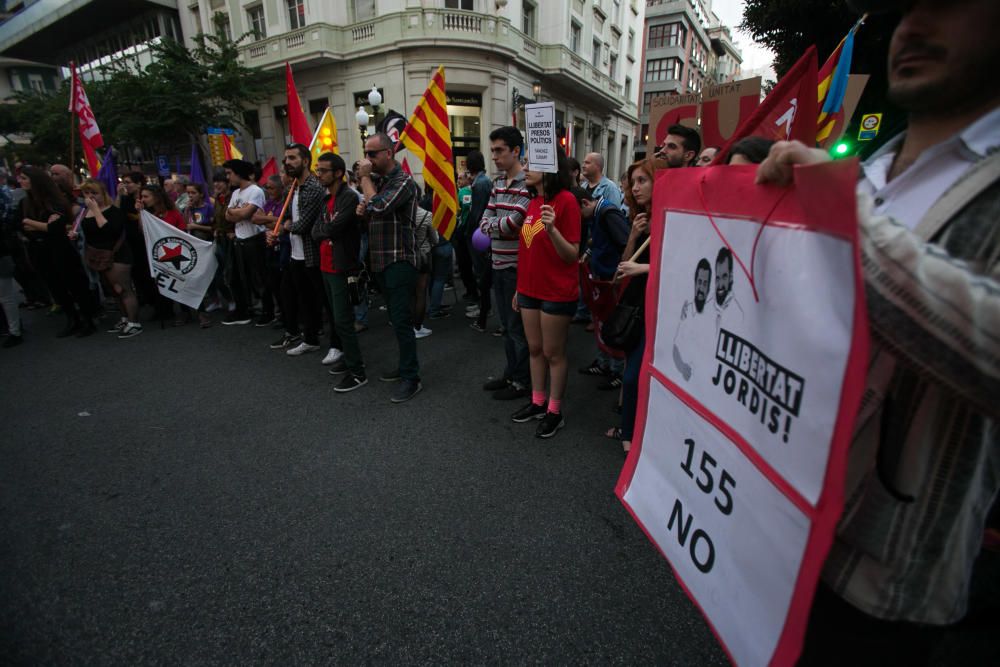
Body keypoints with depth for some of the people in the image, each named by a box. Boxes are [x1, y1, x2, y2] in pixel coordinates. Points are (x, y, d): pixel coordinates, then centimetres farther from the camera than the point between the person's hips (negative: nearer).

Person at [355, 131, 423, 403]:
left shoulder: (403, 181, -10)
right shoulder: (377, 180, 16)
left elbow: (379, 207, -24)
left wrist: (365, 177, -9)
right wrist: (363, 211, 2)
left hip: (399, 261, -9)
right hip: (380, 260, 9)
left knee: (401, 320, -9)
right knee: (395, 317, 15)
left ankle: (411, 378, -1)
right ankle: (406, 365, 27)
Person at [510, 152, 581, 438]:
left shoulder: (566, 200, -13)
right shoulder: (533, 202, 10)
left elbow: (572, 255, -16)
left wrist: (552, 228, -31)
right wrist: (520, 288, 16)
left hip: (557, 292, -7)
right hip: (530, 289, 7)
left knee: (553, 353, 4)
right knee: (534, 349, 15)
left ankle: (555, 412, 19)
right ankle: (538, 402, 30)